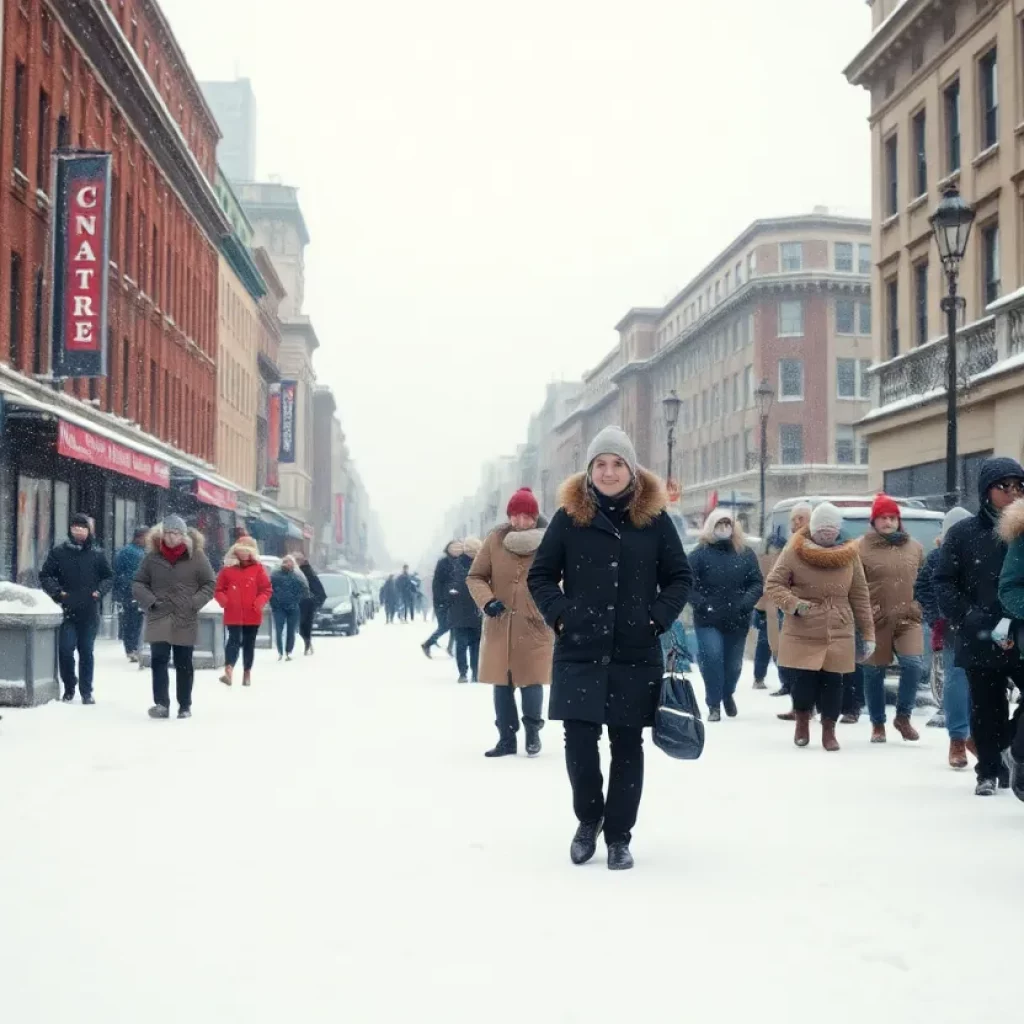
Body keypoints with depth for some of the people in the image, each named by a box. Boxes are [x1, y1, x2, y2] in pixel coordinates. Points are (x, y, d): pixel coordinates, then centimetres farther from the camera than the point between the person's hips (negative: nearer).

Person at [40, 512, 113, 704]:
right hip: (66, 611, -1)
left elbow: (108, 577, 13)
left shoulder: (97, 553, 5)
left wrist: (99, 591, -3)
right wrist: (57, 591, -7)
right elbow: (45, 575, 6)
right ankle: (69, 689, 11)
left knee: (87, 652, 5)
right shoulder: (59, 552, 2)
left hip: (89, 612, 1)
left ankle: (86, 691, 13)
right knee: (65, 650, -5)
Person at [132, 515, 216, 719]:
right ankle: (161, 704, -13)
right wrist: (150, 601, -6)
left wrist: (195, 603, -9)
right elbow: (138, 583, 9)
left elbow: (210, 584, 3)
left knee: (183, 664, 8)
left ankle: (185, 706, 18)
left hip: (185, 619, -1)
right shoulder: (152, 556, 2)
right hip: (159, 618, 1)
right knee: (159, 660, -11)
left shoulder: (196, 555, -2)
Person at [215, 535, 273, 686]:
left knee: (249, 643, 11)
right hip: (233, 614, -1)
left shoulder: (258, 568, 3)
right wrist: (222, 599, -13)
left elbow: (267, 590, 2)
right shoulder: (228, 568, 4)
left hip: (252, 615, 1)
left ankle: (247, 672, 24)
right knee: (234, 640, -15)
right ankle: (229, 670, -28)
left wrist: (259, 602, -15)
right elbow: (219, 589, 8)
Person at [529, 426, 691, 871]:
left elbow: (679, 578, 8)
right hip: (579, 653, 0)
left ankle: (618, 836, 17)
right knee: (579, 741, -4)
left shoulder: (654, 518, 3)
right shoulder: (569, 517, 2)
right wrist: (559, 613, -8)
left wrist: (658, 618, -6)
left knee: (627, 746, 5)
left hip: (637, 655, 0)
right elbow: (540, 575, 7)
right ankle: (589, 818, 22)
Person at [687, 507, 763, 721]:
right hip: (708, 620, -3)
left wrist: (746, 601, -15)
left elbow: (757, 583, 3)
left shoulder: (745, 553, 3)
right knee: (712, 658, -16)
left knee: (733, 662, 13)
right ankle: (714, 704, 1)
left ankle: (728, 694, 44)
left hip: (738, 620, 3)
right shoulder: (700, 553, -5)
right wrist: (701, 603, -20)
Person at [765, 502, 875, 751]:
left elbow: (860, 596, 9)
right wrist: (793, 603, -18)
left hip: (839, 634, 2)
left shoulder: (850, 554, 5)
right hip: (801, 634, -2)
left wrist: (868, 634, 7)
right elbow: (772, 585, 0)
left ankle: (829, 731, 19)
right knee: (803, 681, -4)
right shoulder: (794, 551, -3)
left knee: (832, 683, -1)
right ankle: (802, 722, 26)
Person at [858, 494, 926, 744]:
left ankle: (903, 716, 5)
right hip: (875, 620, -2)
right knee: (874, 673, 6)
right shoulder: (861, 547, -5)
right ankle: (878, 725, 21)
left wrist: (919, 606, 8)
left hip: (907, 619, 2)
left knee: (913, 664, -15)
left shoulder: (914, 547, 9)